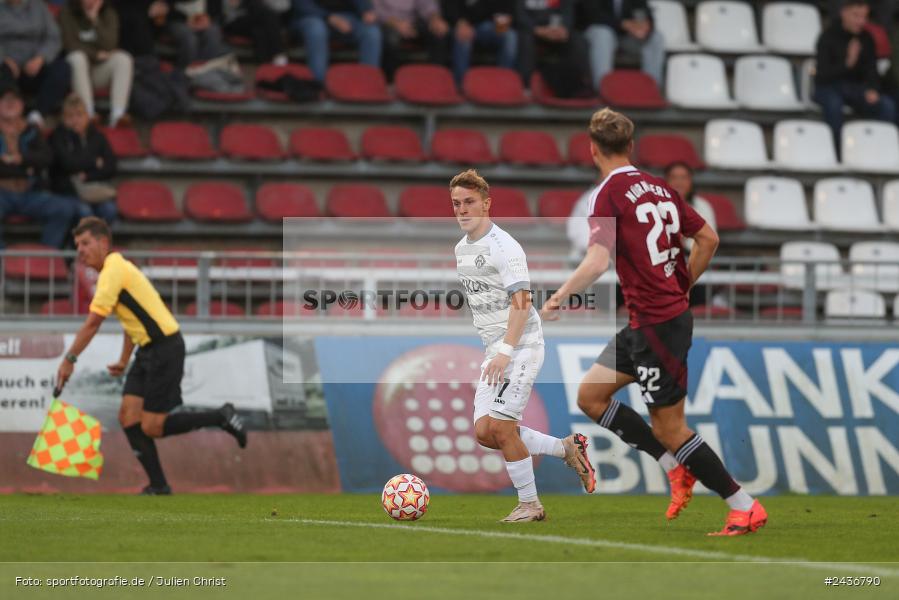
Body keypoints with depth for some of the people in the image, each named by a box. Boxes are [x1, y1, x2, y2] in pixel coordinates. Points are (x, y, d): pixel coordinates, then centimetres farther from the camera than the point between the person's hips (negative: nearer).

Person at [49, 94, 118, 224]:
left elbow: (111, 168, 3)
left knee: (109, 210, -28)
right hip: (67, 189, -3)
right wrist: (94, 162, -1)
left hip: (96, 188, 3)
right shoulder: (58, 136, 3)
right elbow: (68, 163, -12)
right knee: (84, 211, -33)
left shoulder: (97, 136, 12)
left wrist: (87, 176, -10)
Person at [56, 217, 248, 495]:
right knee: (129, 417, 2)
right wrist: (124, 361, 28)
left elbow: (93, 322, -21)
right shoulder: (117, 268, 15)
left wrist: (69, 360, -18)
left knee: (151, 427, -8)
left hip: (165, 349, -10)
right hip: (147, 350, 10)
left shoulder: (114, 271, -16)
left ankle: (221, 418, 5)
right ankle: (158, 486, 4)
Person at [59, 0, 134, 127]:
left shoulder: (109, 14, 1)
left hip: (101, 69, 2)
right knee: (78, 58, -35)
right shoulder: (67, 12, -4)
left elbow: (109, 46, -13)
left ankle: (117, 114, -39)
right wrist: (96, 54, -15)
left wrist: (95, 19, -18)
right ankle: (88, 114, -40)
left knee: (123, 59, -26)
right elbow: (70, 45, -10)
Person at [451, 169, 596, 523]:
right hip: (494, 350, 9)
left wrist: (506, 351, -28)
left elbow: (521, 303, -20)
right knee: (484, 432, -1)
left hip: (521, 347, -9)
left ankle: (529, 504, -1)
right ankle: (567, 449, 15)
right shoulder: (461, 248, 14)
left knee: (500, 427, -15)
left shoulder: (503, 246, -14)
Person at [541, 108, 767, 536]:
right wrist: (682, 286, 23)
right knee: (590, 395, 14)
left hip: (657, 324, -8)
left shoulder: (609, 193, -14)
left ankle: (746, 508, 4)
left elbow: (597, 262, -26)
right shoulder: (659, 188, 8)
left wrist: (558, 298, -14)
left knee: (668, 428, 0)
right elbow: (708, 239, 13)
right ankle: (677, 468, 14)